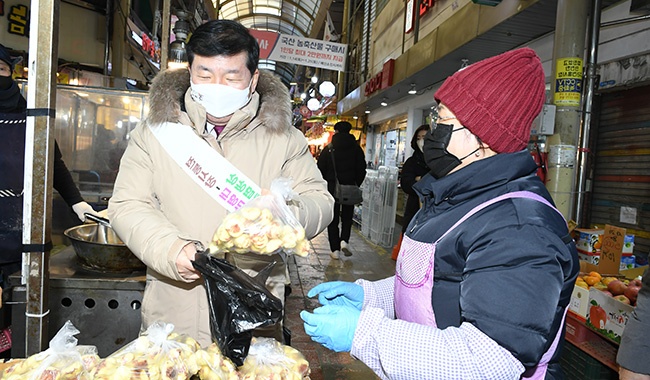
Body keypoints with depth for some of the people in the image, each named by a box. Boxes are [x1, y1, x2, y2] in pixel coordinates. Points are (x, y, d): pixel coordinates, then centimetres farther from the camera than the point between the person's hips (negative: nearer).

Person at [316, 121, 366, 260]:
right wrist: (356, 185, 11)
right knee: (347, 215, 17)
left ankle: (335, 249, 6)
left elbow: (320, 169, -2)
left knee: (333, 218, 7)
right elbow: (361, 170, 0)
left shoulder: (328, 149, -3)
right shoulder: (356, 148, 1)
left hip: (332, 188, -1)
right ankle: (344, 240, -4)